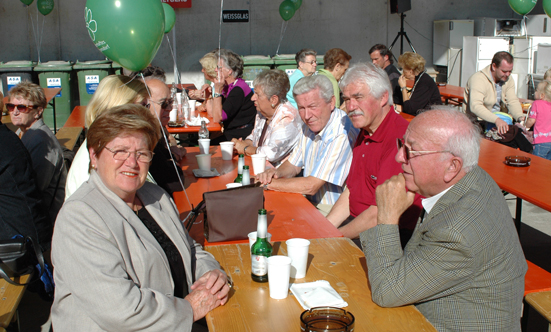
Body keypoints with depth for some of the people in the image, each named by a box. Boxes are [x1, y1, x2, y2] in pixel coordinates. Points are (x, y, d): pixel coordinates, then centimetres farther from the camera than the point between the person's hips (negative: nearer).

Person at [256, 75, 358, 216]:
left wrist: (269, 183, -14)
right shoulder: (310, 126, 3)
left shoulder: (342, 134, -25)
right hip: (310, 203, 8)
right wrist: (276, 172, -8)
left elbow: (310, 186, -25)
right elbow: (294, 164, 15)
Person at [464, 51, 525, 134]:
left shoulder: (508, 80, 5)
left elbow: (513, 101, 0)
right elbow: (475, 106, -35)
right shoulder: (478, 79, -21)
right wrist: (496, 120, -48)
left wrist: (520, 117, -22)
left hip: (499, 120, 7)